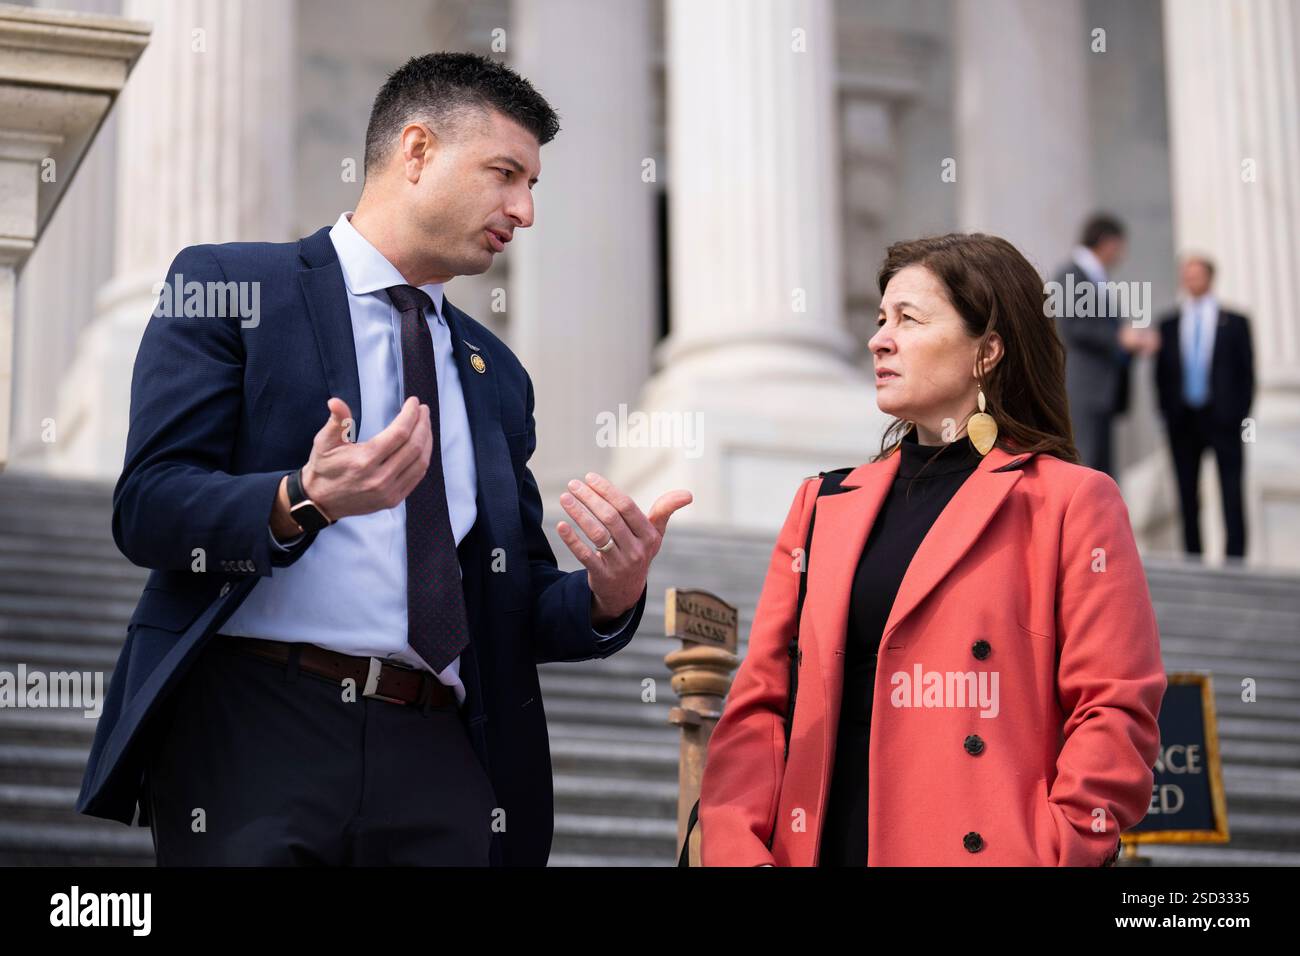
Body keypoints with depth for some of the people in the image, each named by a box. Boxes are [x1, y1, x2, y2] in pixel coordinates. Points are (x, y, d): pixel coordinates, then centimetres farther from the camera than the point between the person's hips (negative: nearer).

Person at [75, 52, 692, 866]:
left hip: (438, 763, 5)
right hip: (253, 729, -4)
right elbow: (146, 506, -5)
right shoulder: (227, 285, 5)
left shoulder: (496, 374, 21)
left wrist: (609, 596, -3)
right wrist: (302, 502, -23)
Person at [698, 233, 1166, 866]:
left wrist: (1050, 855, -17)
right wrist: (738, 848, -7)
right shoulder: (823, 506, 13)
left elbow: (1114, 711, -6)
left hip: (982, 852, -4)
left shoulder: (1068, 503, 0)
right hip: (826, 849, 4)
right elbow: (760, 701, 8)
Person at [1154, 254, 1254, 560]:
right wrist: (1168, 414, 2)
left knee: (1231, 497, -4)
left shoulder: (1234, 322, 4)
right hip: (1183, 420, 2)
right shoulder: (1168, 324, 10)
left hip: (1222, 419, -2)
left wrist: (1239, 415, -5)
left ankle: (1235, 560, -2)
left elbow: (1246, 372, 3)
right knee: (1187, 497, 4)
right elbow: (1162, 374, 10)